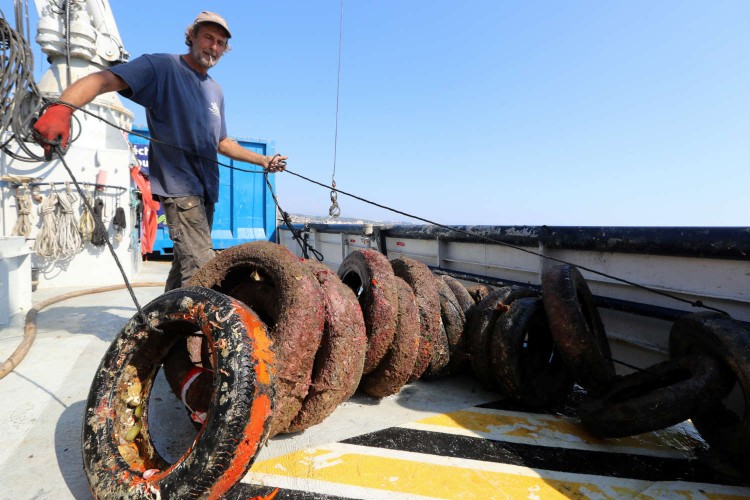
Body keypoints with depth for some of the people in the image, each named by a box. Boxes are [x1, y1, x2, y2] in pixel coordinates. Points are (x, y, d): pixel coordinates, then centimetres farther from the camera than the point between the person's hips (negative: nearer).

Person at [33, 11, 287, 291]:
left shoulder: (215, 91, 19)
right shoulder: (162, 67, -3)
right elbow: (103, 79, -18)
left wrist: (264, 161, 23)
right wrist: (62, 107, -37)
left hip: (206, 189, 8)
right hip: (179, 185, -7)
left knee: (185, 264, 14)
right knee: (201, 269, -17)